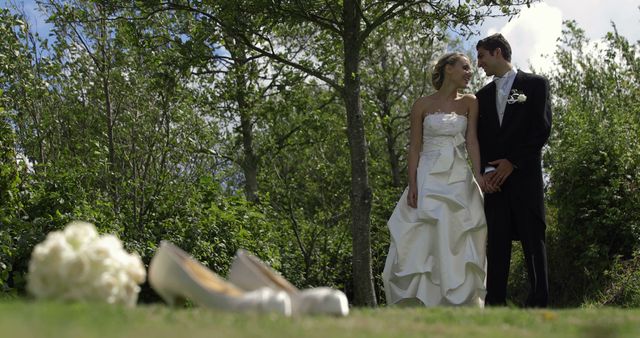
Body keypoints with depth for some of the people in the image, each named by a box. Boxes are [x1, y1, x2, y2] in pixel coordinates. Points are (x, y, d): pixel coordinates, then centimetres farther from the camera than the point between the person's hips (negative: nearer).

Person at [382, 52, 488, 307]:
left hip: (459, 180, 2)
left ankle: (457, 304, -2)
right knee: (423, 242, -7)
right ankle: (418, 305, -6)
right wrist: (412, 185, -9)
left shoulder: (469, 103, 9)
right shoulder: (422, 105, 5)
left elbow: (472, 140, -1)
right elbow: (414, 147, 2)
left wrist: (478, 174, -17)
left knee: (456, 244, -3)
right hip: (428, 178, -2)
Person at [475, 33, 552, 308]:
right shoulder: (483, 95, 19)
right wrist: (486, 171, -5)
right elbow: (479, 139, 13)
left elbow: (542, 129, -4)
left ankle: (538, 303, -4)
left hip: (525, 175, -4)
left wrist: (512, 162, -10)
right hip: (494, 180, 4)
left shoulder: (535, 84, 5)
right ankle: (495, 303, -4)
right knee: (496, 242, -2)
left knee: (533, 240, -4)